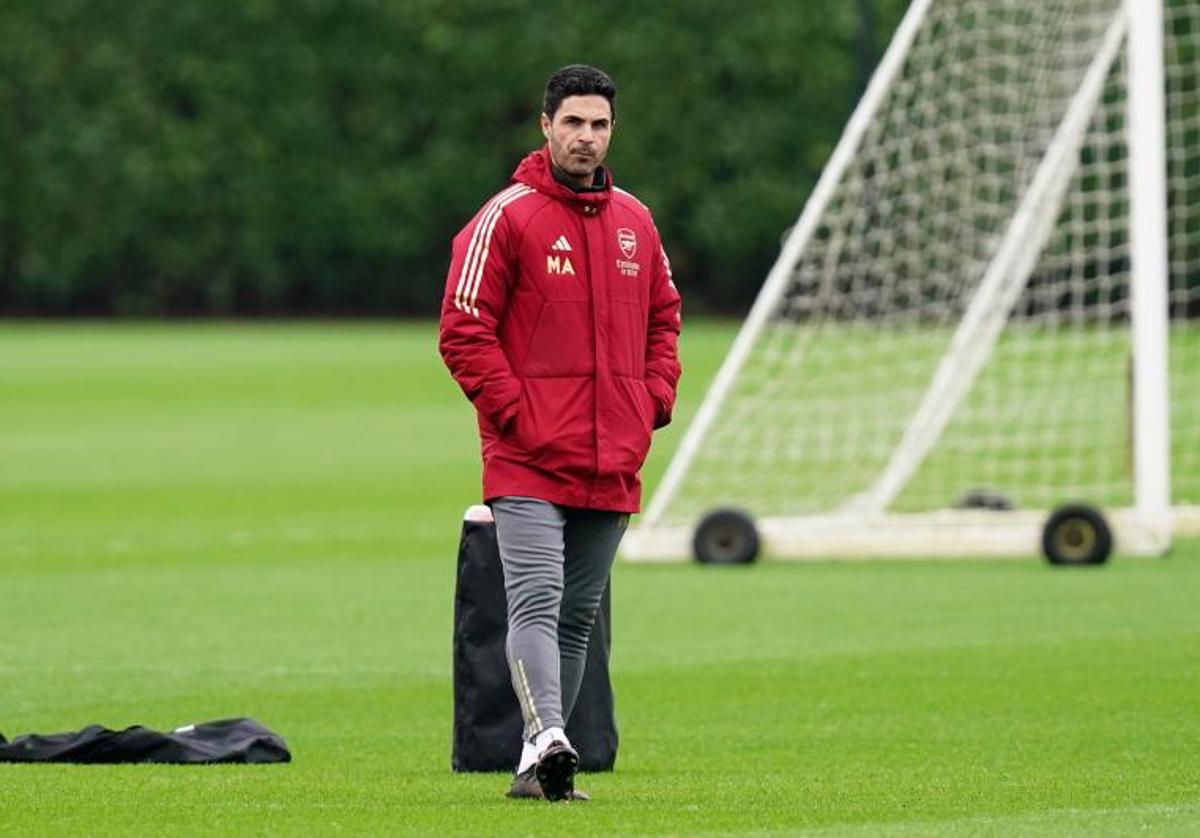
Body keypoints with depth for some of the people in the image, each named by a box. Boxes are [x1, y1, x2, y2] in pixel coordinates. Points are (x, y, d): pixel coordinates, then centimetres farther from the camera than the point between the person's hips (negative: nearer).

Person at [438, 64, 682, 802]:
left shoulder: (635, 221, 12)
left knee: (578, 619, 10)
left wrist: (654, 402, 7)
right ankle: (547, 740, -30)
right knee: (536, 603, -17)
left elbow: (663, 317, 22)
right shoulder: (507, 218, -6)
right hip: (528, 463, -6)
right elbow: (463, 331, -9)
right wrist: (516, 413, -14)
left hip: (612, 464, 6)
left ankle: (540, 764, 16)